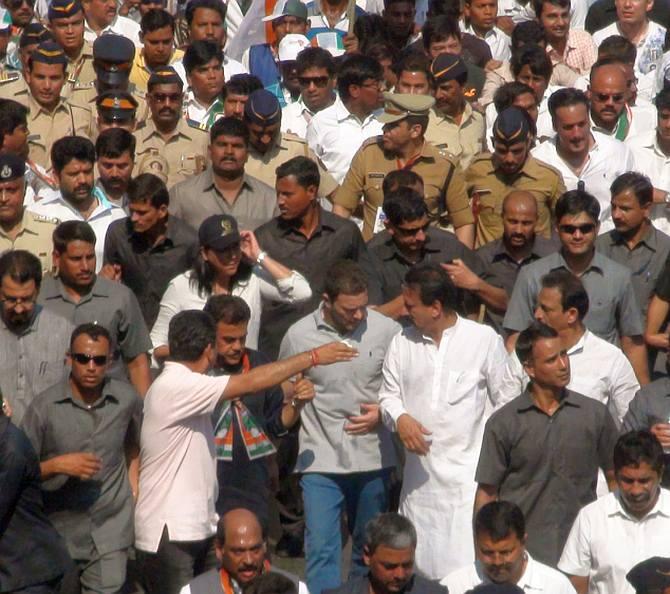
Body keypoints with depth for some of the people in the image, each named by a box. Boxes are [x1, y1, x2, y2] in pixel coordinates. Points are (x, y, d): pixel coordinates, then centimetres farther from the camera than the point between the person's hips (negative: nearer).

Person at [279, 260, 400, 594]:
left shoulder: (386, 330, -6)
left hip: (373, 457, 2)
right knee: (321, 550, -8)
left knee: (370, 549, 16)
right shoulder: (298, 335, -5)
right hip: (321, 460, -1)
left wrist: (383, 413, -9)